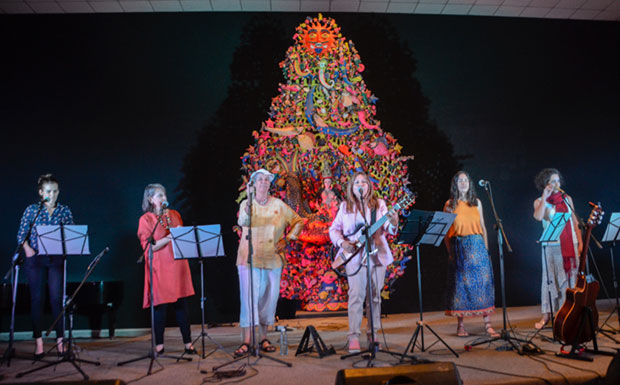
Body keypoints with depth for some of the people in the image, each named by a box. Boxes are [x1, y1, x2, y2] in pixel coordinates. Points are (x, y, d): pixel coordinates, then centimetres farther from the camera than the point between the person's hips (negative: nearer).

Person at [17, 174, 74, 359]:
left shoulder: (64, 210, 5)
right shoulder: (32, 209, 3)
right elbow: (21, 234, 3)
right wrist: (27, 248, -14)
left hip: (56, 259, 0)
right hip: (35, 259, 0)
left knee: (56, 298, -1)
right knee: (37, 298, 4)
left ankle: (60, 339, 8)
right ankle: (38, 341, 12)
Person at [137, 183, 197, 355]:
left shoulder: (174, 214, 13)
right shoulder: (146, 219, -1)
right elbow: (149, 247, -9)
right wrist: (169, 238, -19)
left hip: (177, 264, 4)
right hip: (159, 267, -4)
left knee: (181, 304, 5)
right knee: (160, 305, 0)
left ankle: (188, 343, 10)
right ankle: (159, 345, 13)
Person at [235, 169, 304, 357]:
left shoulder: (278, 204, 7)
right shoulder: (246, 204, 2)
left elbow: (298, 221, 14)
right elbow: (242, 222, -18)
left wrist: (287, 239, 3)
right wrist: (246, 214, -39)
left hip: (273, 259, 2)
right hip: (249, 258, -2)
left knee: (268, 298, 6)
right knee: (248, 298, -7)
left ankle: (263, 338, 19)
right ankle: (246, 341, -2)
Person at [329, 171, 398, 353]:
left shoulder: (379, 204, 9)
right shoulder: (345, 207, 7)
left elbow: (387, 229, 3)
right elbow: (334, 229, 9)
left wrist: (393, 224, -20)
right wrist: (342, 243, -9)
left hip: (378, 255, 2)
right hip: (355, 256, -2)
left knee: (375, 296, 7)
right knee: (356, 296, -7)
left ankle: (373, 334, 19)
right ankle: (353, 337, -2)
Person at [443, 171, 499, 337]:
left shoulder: (477, 202, 11)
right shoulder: (450, 204, 4)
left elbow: (483, 227, 13)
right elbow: (445, 231, 3)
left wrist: (485, 247, 6)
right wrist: (450, 251, -3)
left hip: (477, 247, 2)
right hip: (459, 248, -2)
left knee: (483, 282, -2)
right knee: (460, 284, 0)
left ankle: (487, 324, 3)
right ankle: (460, 325, 9)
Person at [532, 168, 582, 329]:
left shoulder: (567, 199, 11)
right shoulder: (540, 201, 1)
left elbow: (575, 221, 13)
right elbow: (538, 216, -21)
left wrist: (580, 242, 6)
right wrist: (545, 197, -17)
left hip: (571, 244, 3)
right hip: (552, 245, -3)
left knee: (572, 278, 5)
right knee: (551, 278, -2)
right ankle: (546, 314, 5)